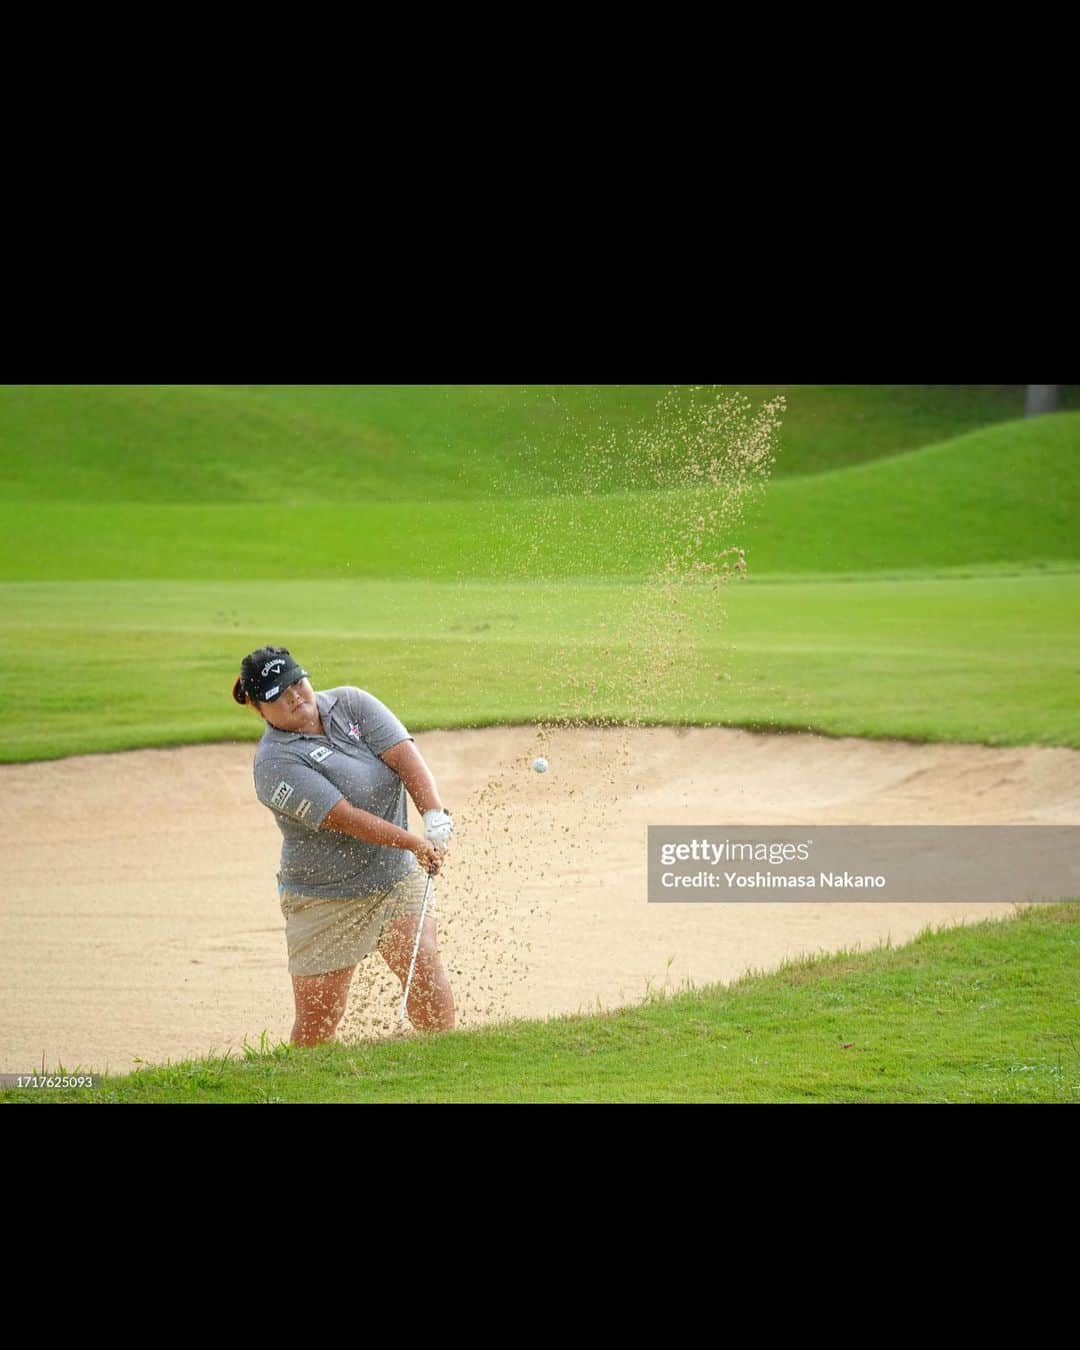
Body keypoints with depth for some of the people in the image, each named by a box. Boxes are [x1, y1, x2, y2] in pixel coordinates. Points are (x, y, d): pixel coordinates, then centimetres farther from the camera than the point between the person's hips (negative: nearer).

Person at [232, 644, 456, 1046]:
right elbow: (346, 818, -25)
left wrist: (435, 816, -27)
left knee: (423, 966, -14)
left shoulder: (350, 704, -1)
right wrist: (414, 843, -33)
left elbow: (404, 756, -11)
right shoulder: (274, 764, -18)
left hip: (398, 877, 4)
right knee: (317, 1023, 0)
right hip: (325, 899, -4)